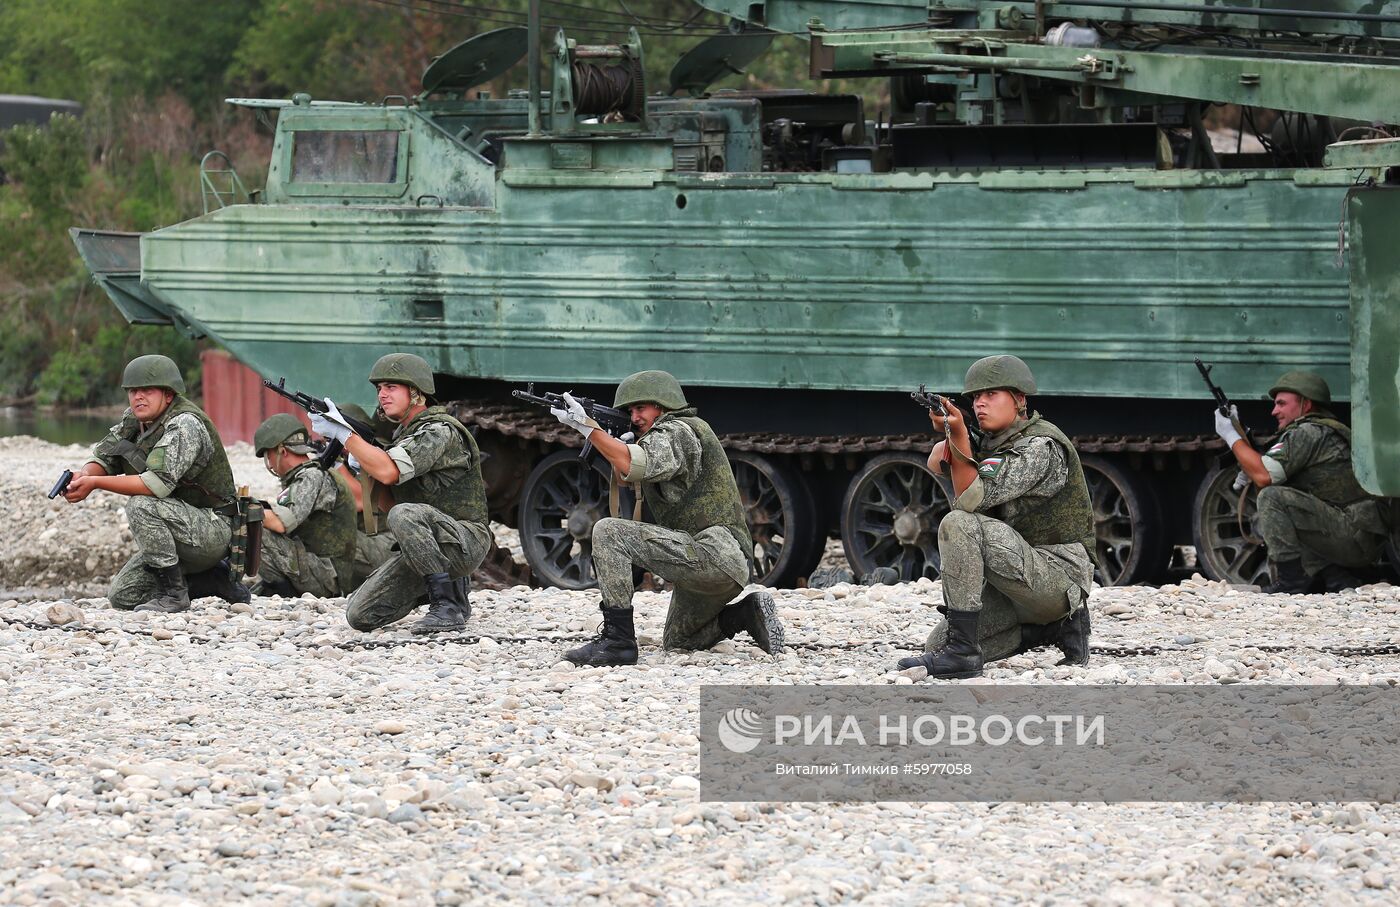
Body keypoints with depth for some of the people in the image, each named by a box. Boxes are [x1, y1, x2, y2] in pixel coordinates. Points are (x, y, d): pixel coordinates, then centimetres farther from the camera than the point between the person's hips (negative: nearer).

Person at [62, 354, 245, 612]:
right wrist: (84, 475, -22)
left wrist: (95, 483, -32)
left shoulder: (185, 425, -22)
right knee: (123, 596, 5)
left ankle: (174, 594, -21)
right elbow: (103, 457, 4)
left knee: (141, 506, -32)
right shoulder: (134, 419, 6)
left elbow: (157, 483, -33)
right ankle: (216, 580, 14)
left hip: (211, 529, -10)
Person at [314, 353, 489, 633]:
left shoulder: (440, 432, -15)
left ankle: (448, 605, -25)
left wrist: (343, 433, -20)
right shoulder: (403, 432, 14)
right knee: (360, 616, -4)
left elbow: (387, 472, -27)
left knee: (404, 515, -37)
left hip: (465, 543, -8)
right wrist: (361, 467, -1)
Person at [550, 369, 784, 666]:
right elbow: (627, 478, 24)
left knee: (608, 531, -18)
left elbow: (633, 465, -24)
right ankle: (747, 613, 10)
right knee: (677, 640, 28)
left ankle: (617, 640, -20)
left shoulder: (676, 431, -7)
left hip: (711, 552, -11)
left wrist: (587, 426, -20)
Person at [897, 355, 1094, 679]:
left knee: (959, 524, -27)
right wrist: (946, 435, -15)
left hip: (1058, 573, -9)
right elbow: (936, 464, 5)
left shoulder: (1040, 446, -14)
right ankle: (1055, 626, 8)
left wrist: (958, 435, -29)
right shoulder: (991, 442, 15)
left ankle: (963, 652, -27)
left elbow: (973, 499, -21)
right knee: (939, 643, 0)